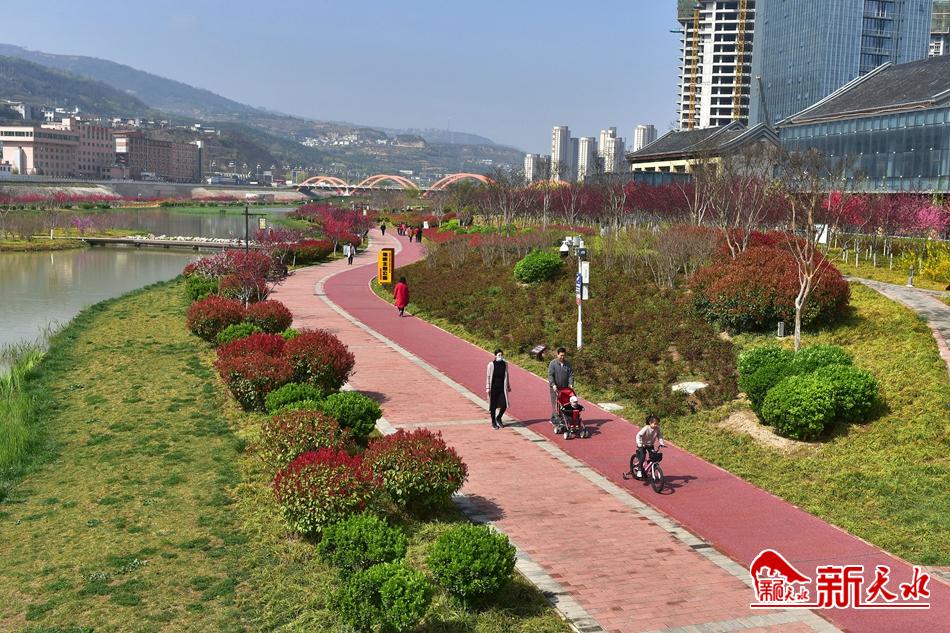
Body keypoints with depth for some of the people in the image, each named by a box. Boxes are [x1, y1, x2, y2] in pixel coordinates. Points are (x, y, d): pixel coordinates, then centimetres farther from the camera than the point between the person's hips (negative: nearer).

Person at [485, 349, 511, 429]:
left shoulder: (505, 364, 3)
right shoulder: (491, 364, -8)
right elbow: (488, 376, -5)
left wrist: (508, 386, 16)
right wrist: (488, 388, -8)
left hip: (502, 387, 3)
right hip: (494, 388, -3)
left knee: (504, 405, -2)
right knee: (493, 406, 4)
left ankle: (498, 418, 26)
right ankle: (493, 422, 21)